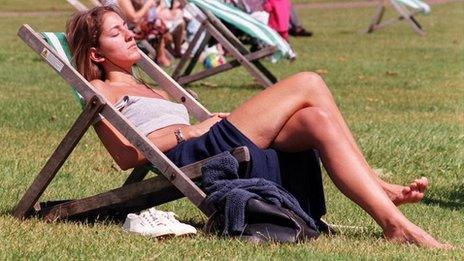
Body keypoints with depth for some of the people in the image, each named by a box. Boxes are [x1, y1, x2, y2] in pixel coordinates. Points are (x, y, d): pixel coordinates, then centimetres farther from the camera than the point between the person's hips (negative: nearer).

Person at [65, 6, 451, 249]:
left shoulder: (155, 92, 37)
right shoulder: (100, 91, 11)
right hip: (188, 156, -8)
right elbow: (126, 154, -5)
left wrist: (211, 122, 6)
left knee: (317, 120, -17)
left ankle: (394, 221, -24)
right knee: (308, 85, -14)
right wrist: (187, 132, -8)